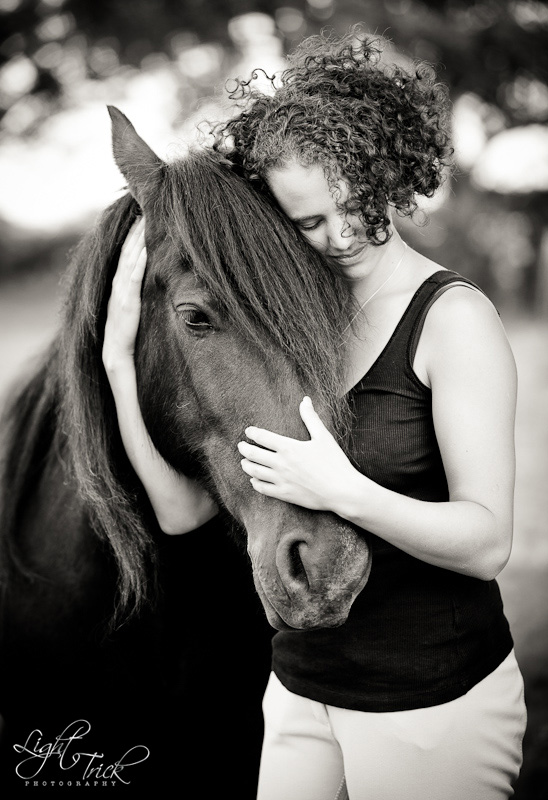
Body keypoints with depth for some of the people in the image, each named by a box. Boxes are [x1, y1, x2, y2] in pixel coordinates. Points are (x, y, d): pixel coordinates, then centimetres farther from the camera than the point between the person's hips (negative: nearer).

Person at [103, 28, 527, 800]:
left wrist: (346, 492, -33)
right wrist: (121, 357, -15)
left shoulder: (454, 317, -14)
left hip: (435, 704, -4)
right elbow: (184, 508, -6)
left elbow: (486, 542, -18)